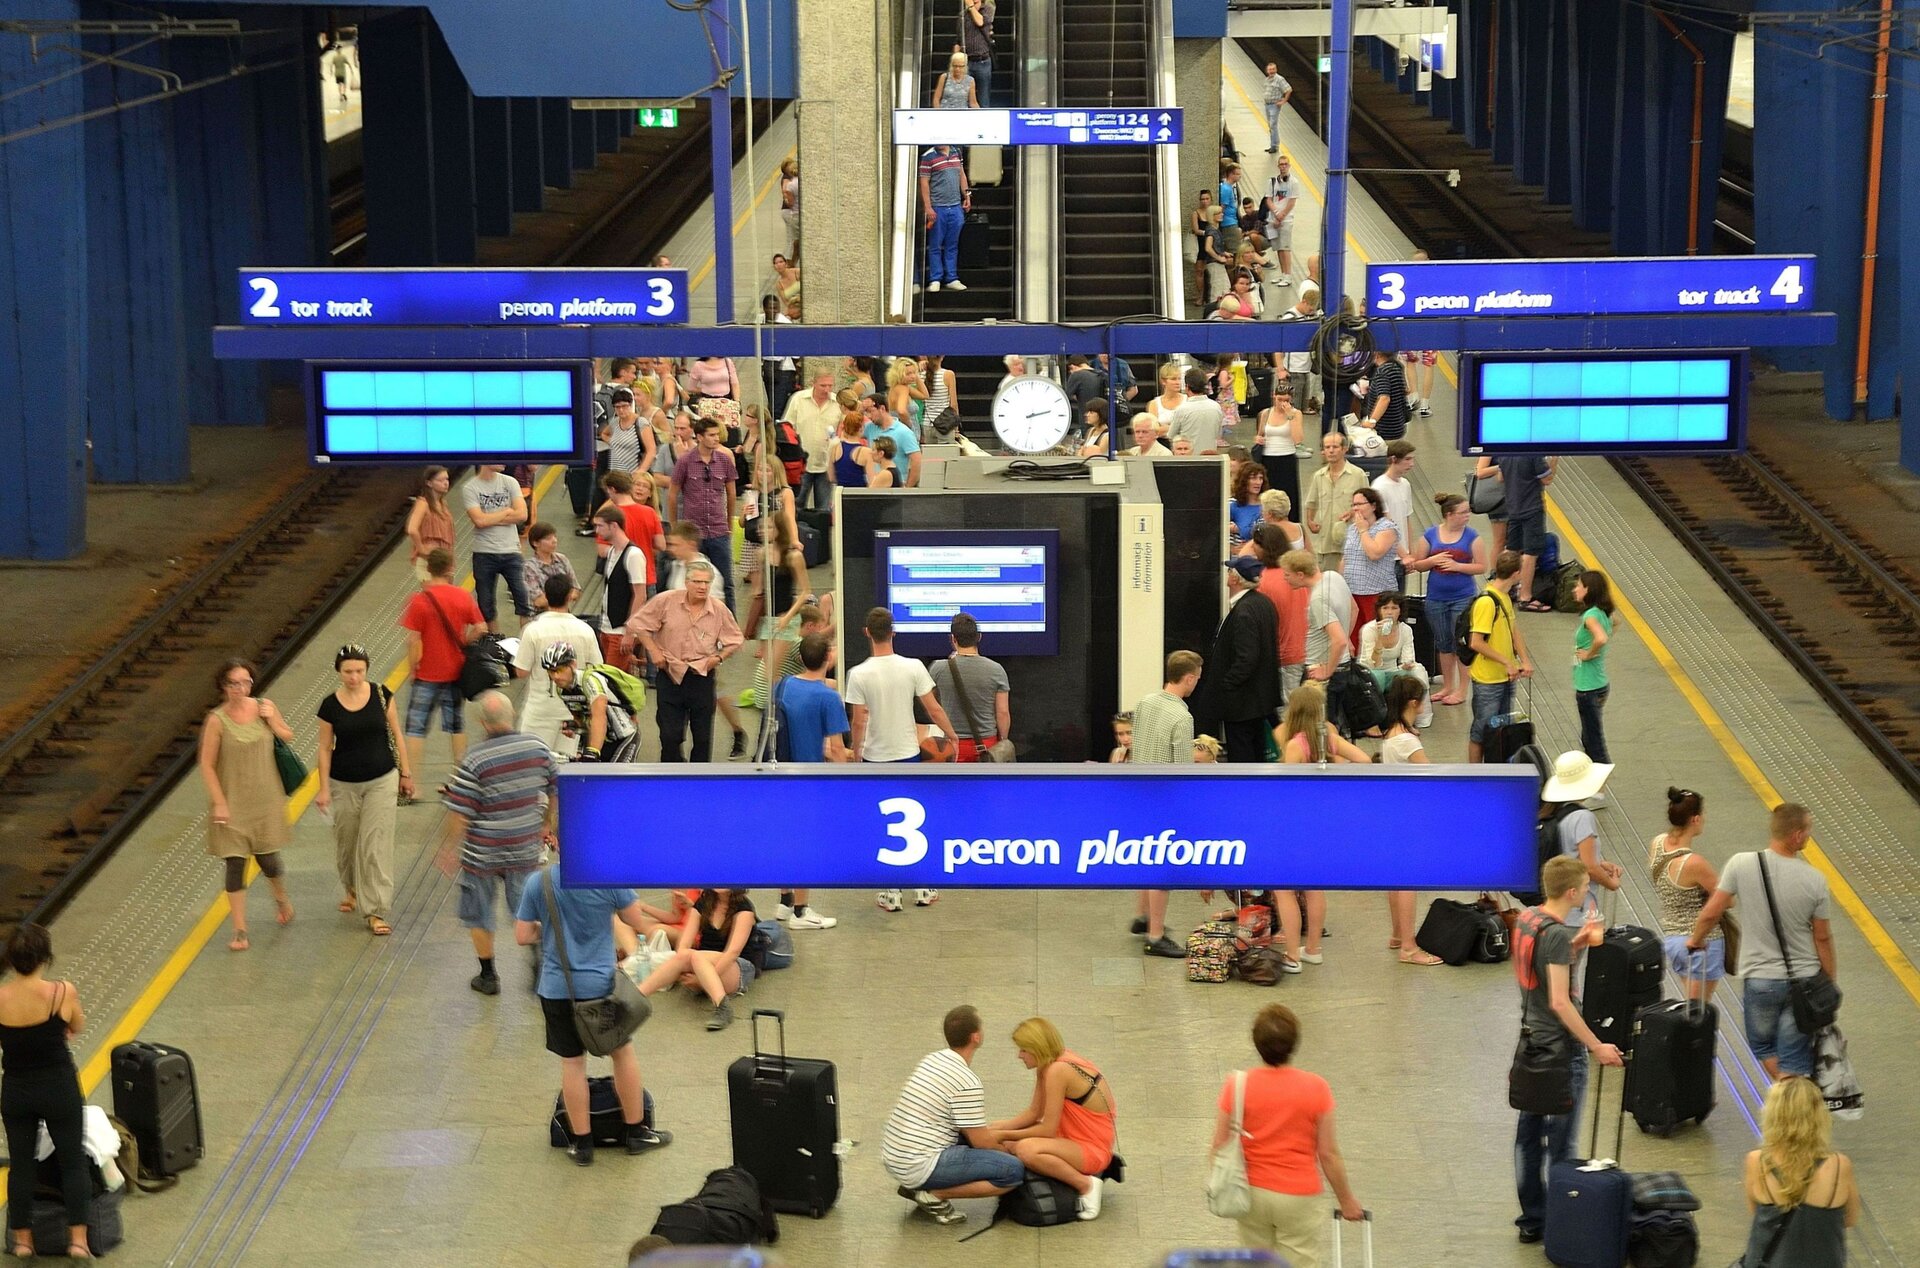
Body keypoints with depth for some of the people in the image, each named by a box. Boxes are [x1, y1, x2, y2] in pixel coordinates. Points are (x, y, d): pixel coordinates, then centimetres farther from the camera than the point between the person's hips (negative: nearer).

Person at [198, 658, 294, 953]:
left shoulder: (264, 707, -4)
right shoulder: (217, 721, -15)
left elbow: (289, 737, 11)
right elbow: (207, 765, -12)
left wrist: (272, 721, -10)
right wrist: (219, 803, -15)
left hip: (265, 800, 3)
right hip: (233, 804, -3)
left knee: (267, 859, 11)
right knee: (235, 864, -1)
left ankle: (281, 896, 45)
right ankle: (240, 930, 7)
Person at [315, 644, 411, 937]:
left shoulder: (381, 695, -7)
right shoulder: (330, 706, -8)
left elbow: (396, 735, 3)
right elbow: (325, 749, -2)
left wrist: (405, 773, 5)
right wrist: (323, 788, -4)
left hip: (381, 781, -1)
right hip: (345, 785, 1)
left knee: (376, 845, -6)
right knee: (346, 842, 15)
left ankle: (376, 912, -3)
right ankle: (352, 889, 44)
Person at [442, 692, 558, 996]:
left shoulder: (476, 760, -21)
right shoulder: (537, 747, -7)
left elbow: (459, 811, -18)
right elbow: (557, 789, 7)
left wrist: (451, 846, -2)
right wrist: (547, 824, 23)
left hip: (482, 853, -3)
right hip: (526, 850, 3)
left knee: (479, 916, 16)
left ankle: (488, 976, 25)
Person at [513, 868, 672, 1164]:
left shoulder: (538, 884, -10)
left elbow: (523, 936, -4)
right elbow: (637, 920, -5)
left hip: (556, 988, 1)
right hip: (601, 983, -1)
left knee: (572, 1062, 12)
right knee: (623, 1051, 17)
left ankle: (582, 1143, 19)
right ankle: (636, 1132, 29)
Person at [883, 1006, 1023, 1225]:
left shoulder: (931, 1060, 11)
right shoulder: (967, 1082, -15)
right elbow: (980, 1142, -9)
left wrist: (992, 1133, 23)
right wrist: (1005, 1148, 12)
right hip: (919, 1167, -9)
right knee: (1014, 1170, -12)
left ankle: (915, 1187, 14)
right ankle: (934, 1196, -9)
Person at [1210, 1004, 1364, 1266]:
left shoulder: (1238, 1086, -12)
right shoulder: (1316, 1089, -15)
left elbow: (1220, 1147, -6)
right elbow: (1328, 1154, -9)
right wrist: (1346, 1200, 4)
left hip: (1253, 1194, 2)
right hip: (1300, 1198, -2)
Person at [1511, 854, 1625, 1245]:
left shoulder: (1526, 919, 3)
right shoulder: (1557, 935, -23)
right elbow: (1560, 1002, -26)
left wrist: (1576, 944, 12)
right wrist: (1597, 1047, -21)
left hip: (1532, 1041, 9)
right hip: (1561, 1048, -9)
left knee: (1529, 1135, 15)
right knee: (1560, 1146, 1)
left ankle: (1532, 1220, 25)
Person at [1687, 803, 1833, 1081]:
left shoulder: (1742, 865, -14)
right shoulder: (1814, 879, -12)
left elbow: (1711, 913, -7)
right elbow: (1823, 938, -3)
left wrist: (1696, 939, 15)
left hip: (1759, 979, 0)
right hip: (1803, 979, 0)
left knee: (1763, 1044, 23)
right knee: (1795, 1059, 8)